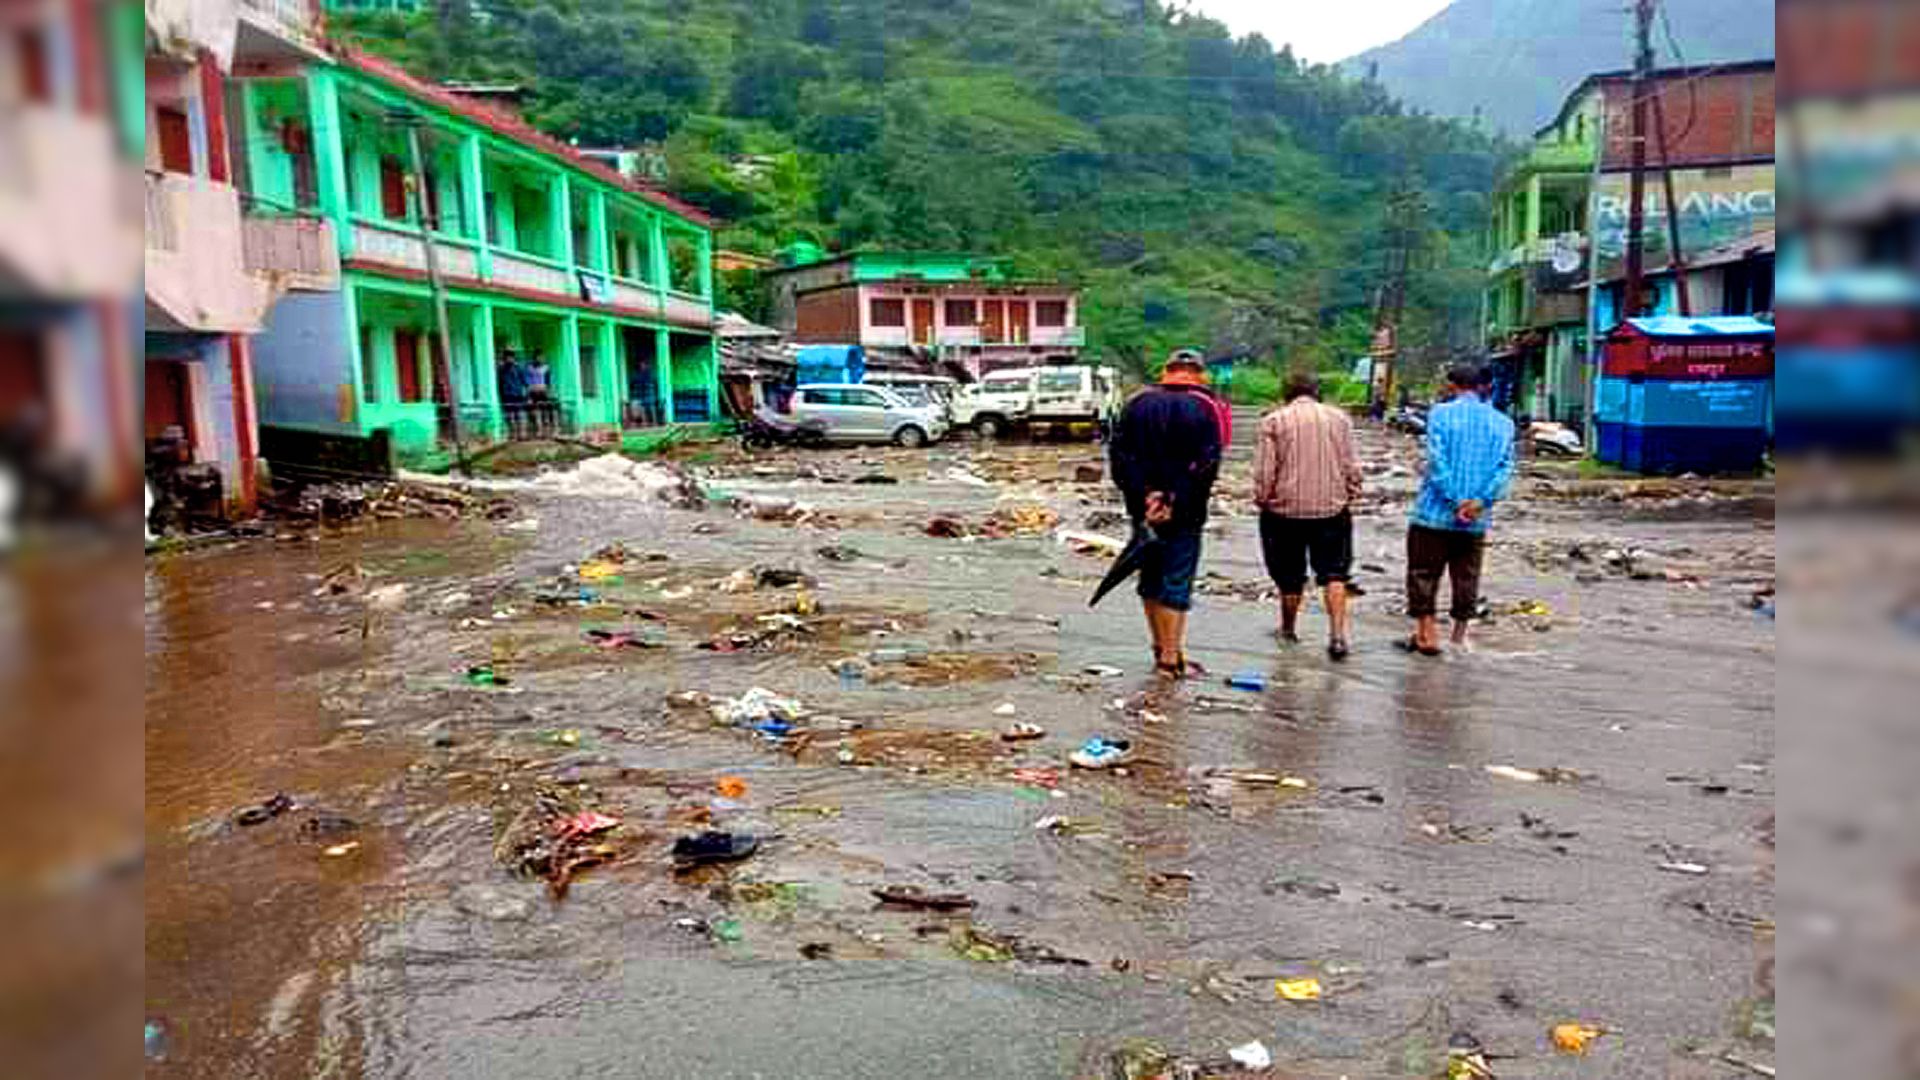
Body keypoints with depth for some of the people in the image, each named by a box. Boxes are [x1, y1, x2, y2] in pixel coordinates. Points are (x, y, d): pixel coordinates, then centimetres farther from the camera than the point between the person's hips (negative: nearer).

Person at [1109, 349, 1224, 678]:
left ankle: (1160, 648, 25)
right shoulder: (1204, 408, -4)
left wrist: (1142, 494, -10)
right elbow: (1206, 465, -14)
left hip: (1143, 508, 4)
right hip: (1184, 514, -4)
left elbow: (1119, 454, -3)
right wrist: (1175, 502, -14)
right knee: (1177, 582, 1)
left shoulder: (1138, 402, 6)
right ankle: (1171, 659, 2)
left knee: (1150, 579, 15)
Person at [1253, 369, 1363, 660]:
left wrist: (1262, 500, 8)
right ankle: (1338, 634, -5)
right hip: (1332, 508, 1)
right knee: (1333, 573, 6)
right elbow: (1352, 467, 5)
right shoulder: (1339, 418, 4)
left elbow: (1264, 472, -6)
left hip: (1285, 508, -1)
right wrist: (1350, 496, 17)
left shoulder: (1273, 421, -4)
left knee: (1290, 576, 12)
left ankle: (1288, 628, 27)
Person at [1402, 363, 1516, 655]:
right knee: (1466, 579, 13)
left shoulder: (1440, 413, -3)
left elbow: (1437, 461, -13)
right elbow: (1505, 467, -3)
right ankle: (1459, 636, 21)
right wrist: (1480, 501, -12)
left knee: (1423, 576, 7)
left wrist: (1456, 502, -13)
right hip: (1477, 521, 4)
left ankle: (1428, 635, 9)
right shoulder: (1503, 423, 8)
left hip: (1435, 513, -3)